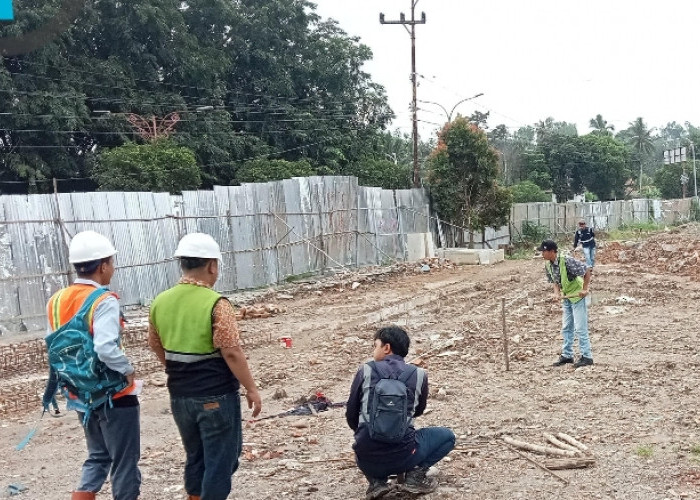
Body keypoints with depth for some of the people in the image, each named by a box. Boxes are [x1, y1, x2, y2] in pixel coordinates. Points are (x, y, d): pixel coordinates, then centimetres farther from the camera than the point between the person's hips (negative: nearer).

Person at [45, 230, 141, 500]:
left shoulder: (57, 301, 2)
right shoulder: (104, 301, -21)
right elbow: (106, 349, -33)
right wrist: (127, 370, -17)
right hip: (114, 395, -7)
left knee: (98, 457, 24)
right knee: (125, 463, 10)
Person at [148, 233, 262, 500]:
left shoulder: (160, 302, 1)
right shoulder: (216, 304, -18)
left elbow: (155, 346, 15)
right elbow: (231, 352, -20)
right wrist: (251, 389, -9)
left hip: (180, 396, 7)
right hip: (216, 397, -6)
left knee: (195, 458, 20)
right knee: (220, 461, 5)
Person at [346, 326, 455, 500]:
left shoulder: (366, 371, 2)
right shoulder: (418, 374, 3)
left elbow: (351, 414, 10)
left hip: (368, 461, 2)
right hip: (402, 457, -2)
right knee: (447, 436, 23)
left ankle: (377, 481, 11)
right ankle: (416, 473, 4)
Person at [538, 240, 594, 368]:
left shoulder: (567, 261, -27)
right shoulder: (548, 265, -4)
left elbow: (587, 271, -20)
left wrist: (584, 289, -20)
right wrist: (557, 293, -11)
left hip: (577, 296, -8)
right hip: (566, 297, 8)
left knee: (580, 328, -5)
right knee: (566, 328, 13)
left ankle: (586, 356, 4)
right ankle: (567, 355, 22)